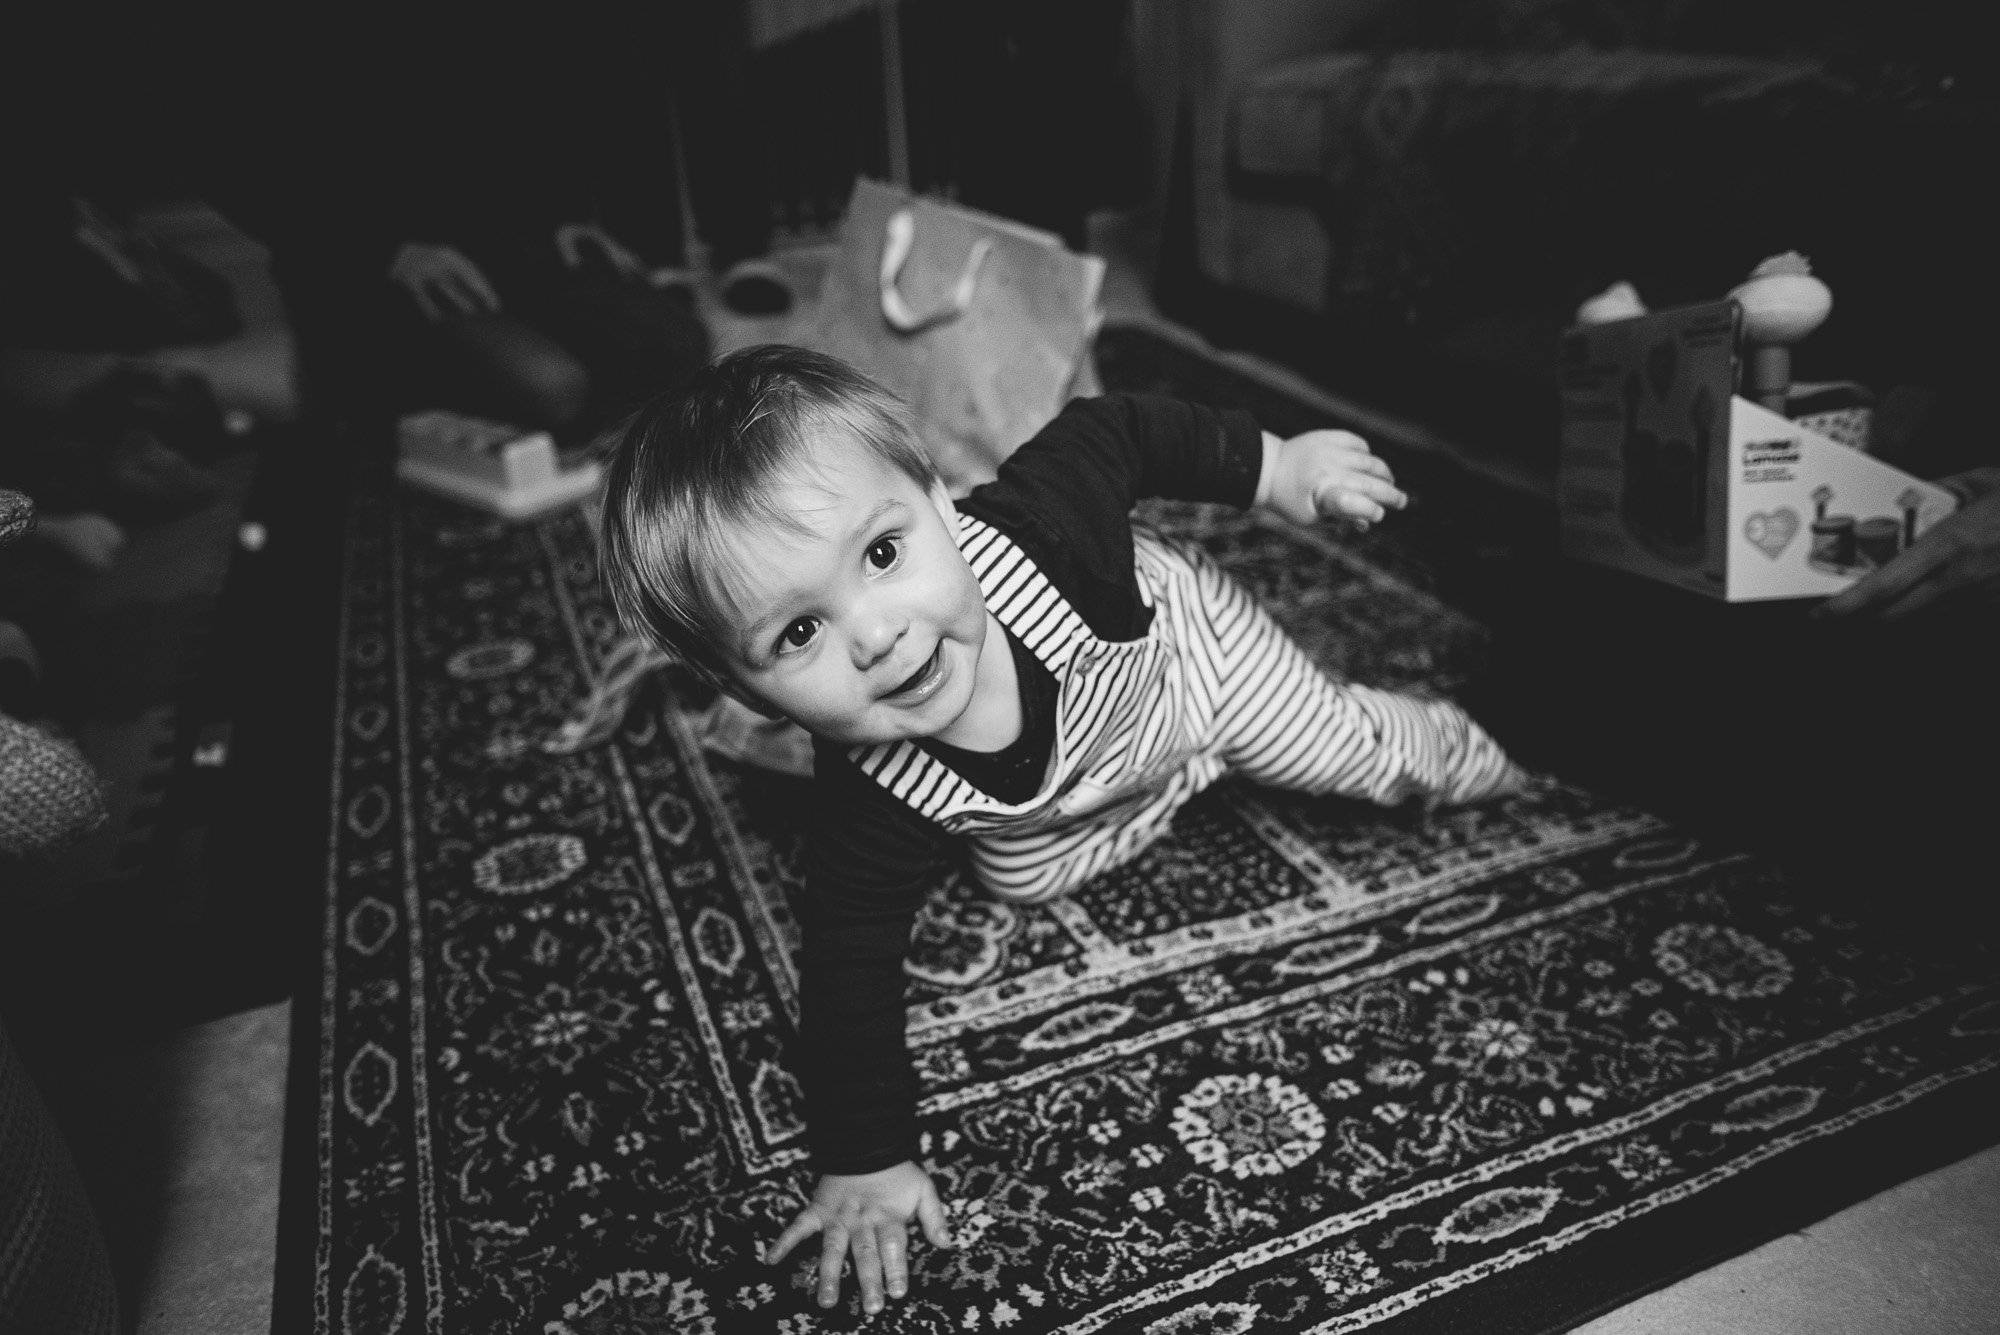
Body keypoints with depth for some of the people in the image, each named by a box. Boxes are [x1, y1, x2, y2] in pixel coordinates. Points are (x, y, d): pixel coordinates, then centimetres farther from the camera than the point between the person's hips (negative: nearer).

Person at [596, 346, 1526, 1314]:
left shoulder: (1032, 526, -46)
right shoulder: (874, 803, -43)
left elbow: (1106, 435, -26)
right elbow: (848, 969, -31)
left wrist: (1270, 466, -22)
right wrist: (864, 1161, -28)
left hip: (1181, 641, 0)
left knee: (1366, 759, 11)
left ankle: (1453, 755, 47)